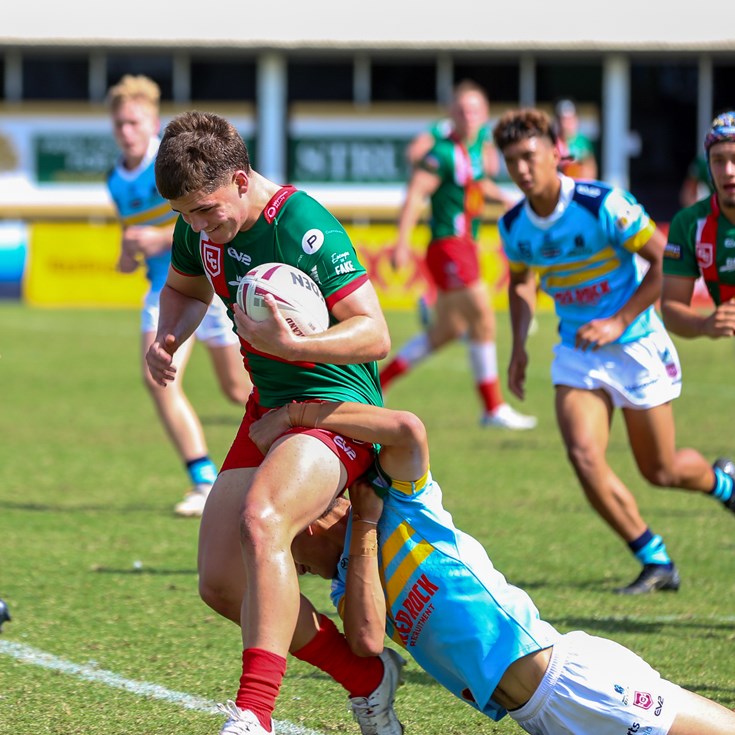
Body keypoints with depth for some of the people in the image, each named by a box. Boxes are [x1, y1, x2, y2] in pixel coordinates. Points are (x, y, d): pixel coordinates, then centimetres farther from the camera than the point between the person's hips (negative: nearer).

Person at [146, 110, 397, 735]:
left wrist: (292, 344, -37)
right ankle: (366, 676, 20)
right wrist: (167, 339, 2)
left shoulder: (304, 227, -22)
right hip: (268, 408, 9)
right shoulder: (201, 226, 1)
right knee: (221, 583, 3)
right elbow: (185, 289, 24)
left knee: (262, 521, -36)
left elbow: (375, 334, -23)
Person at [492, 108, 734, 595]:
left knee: (662, 472, 5)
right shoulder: (514, 226, -4)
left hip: (635, 346, -4)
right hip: (577, 352, 4)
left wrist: (618, 322, -21)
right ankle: (656, 563, -3)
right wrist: (520, 344, 6)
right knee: (584, 456, -18)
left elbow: (666, 261, -16)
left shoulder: (603, 205, -21)